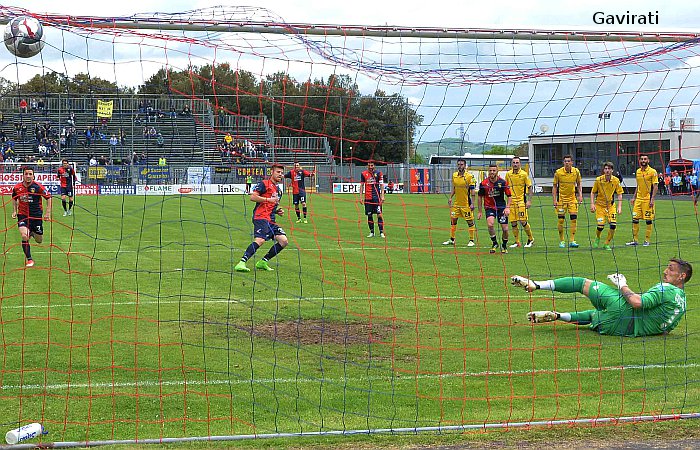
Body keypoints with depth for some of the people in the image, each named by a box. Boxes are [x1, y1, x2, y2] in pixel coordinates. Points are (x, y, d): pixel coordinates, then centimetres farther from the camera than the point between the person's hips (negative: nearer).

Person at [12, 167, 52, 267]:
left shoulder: (38, 187, -14)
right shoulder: (17, 187, -6)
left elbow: (48, 197, -2)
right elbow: (14, 198, 16)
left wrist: (48, 212, -6)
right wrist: (14, 211, 8)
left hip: (36, 215, 0)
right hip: (22, 215, 0)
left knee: (39, 241, 9)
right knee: (24, 236, -21)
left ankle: (32, 233, 47)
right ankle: (29, 260, -7)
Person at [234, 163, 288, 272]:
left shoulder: (279, 190, 26)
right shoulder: (264, 184, 0)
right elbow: (252, 197, -10)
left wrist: (278, 211, 16)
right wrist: (269, 199, -12)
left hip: (271, 220, 9)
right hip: (261, 217, -9)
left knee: (284, 241, -2)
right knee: (260, 240, -28)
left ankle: (262, 262, 6)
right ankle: (242, 263, -31)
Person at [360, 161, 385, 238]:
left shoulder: (378, 173, 2)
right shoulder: (364, 174, 7)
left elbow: (381, 185, 4)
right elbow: (361, 186, 12)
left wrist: (382, 196, -3)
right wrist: (361, 197, 6)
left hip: (376, 197, -2)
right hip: (367, 198, 2)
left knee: (379, 214, -8)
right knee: (369, 215, 5)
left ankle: (381, 232, -6)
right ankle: (371, 232, 14)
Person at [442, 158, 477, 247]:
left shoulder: (469, 176, -11)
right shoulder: (454, 175, 7)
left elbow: (473, 191, -11)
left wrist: (473, 203, -16)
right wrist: (450, 198, 9)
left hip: (466, 204, -6)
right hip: (456, 203, 6)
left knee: (470, 222, 1)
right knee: (453, 220, 9)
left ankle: (472, 241, 9)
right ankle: (451, 240, 20)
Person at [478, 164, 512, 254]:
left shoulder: (502, 182, -9)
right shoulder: (484, 183, -8)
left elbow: (509, 196, 0)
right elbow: (480, 197, 5)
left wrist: (507, 208, -13)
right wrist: (480, 212, 5)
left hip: (501, 207, 0)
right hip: (489, 207, 0)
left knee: (505, 229, -3)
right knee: (490, 224, -25)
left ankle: (504, 246, 25)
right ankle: (494, 243, -2)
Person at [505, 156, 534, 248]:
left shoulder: (524, 174, -5)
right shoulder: (508, 174, 6)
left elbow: (530, 188, -2)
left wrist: (529, 201, -8)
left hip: (521, 200, -4)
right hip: (511, 201, 4)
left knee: (523, 221, -9)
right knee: (513, 223, 3)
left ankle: (530, 239, 10)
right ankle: (517, 242, 14)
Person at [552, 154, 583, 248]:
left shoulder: (576, 172, -2)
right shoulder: (558, 172, -9)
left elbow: (579, 184, 11)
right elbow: (554, 186, -2)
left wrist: (580, 195, -1)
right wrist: (555, 199, -7)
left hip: (572, 198, 2)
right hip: (561, 198, -2)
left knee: (573, 219, -5)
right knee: (561, 220, -1)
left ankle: (572, 241, -1)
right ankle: (561, 241, 13)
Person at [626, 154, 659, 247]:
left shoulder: (652, 172, -6)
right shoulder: (638, 171, 12)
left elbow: (655, 186, -8)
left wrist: (652, 199, -16)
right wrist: (634, 197, 16)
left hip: (648, 199, -6)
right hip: (638, 199, 6)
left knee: (649, 220, -1)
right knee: (635, 219, 3)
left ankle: (647, 240, 7)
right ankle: (635, 240, 10)